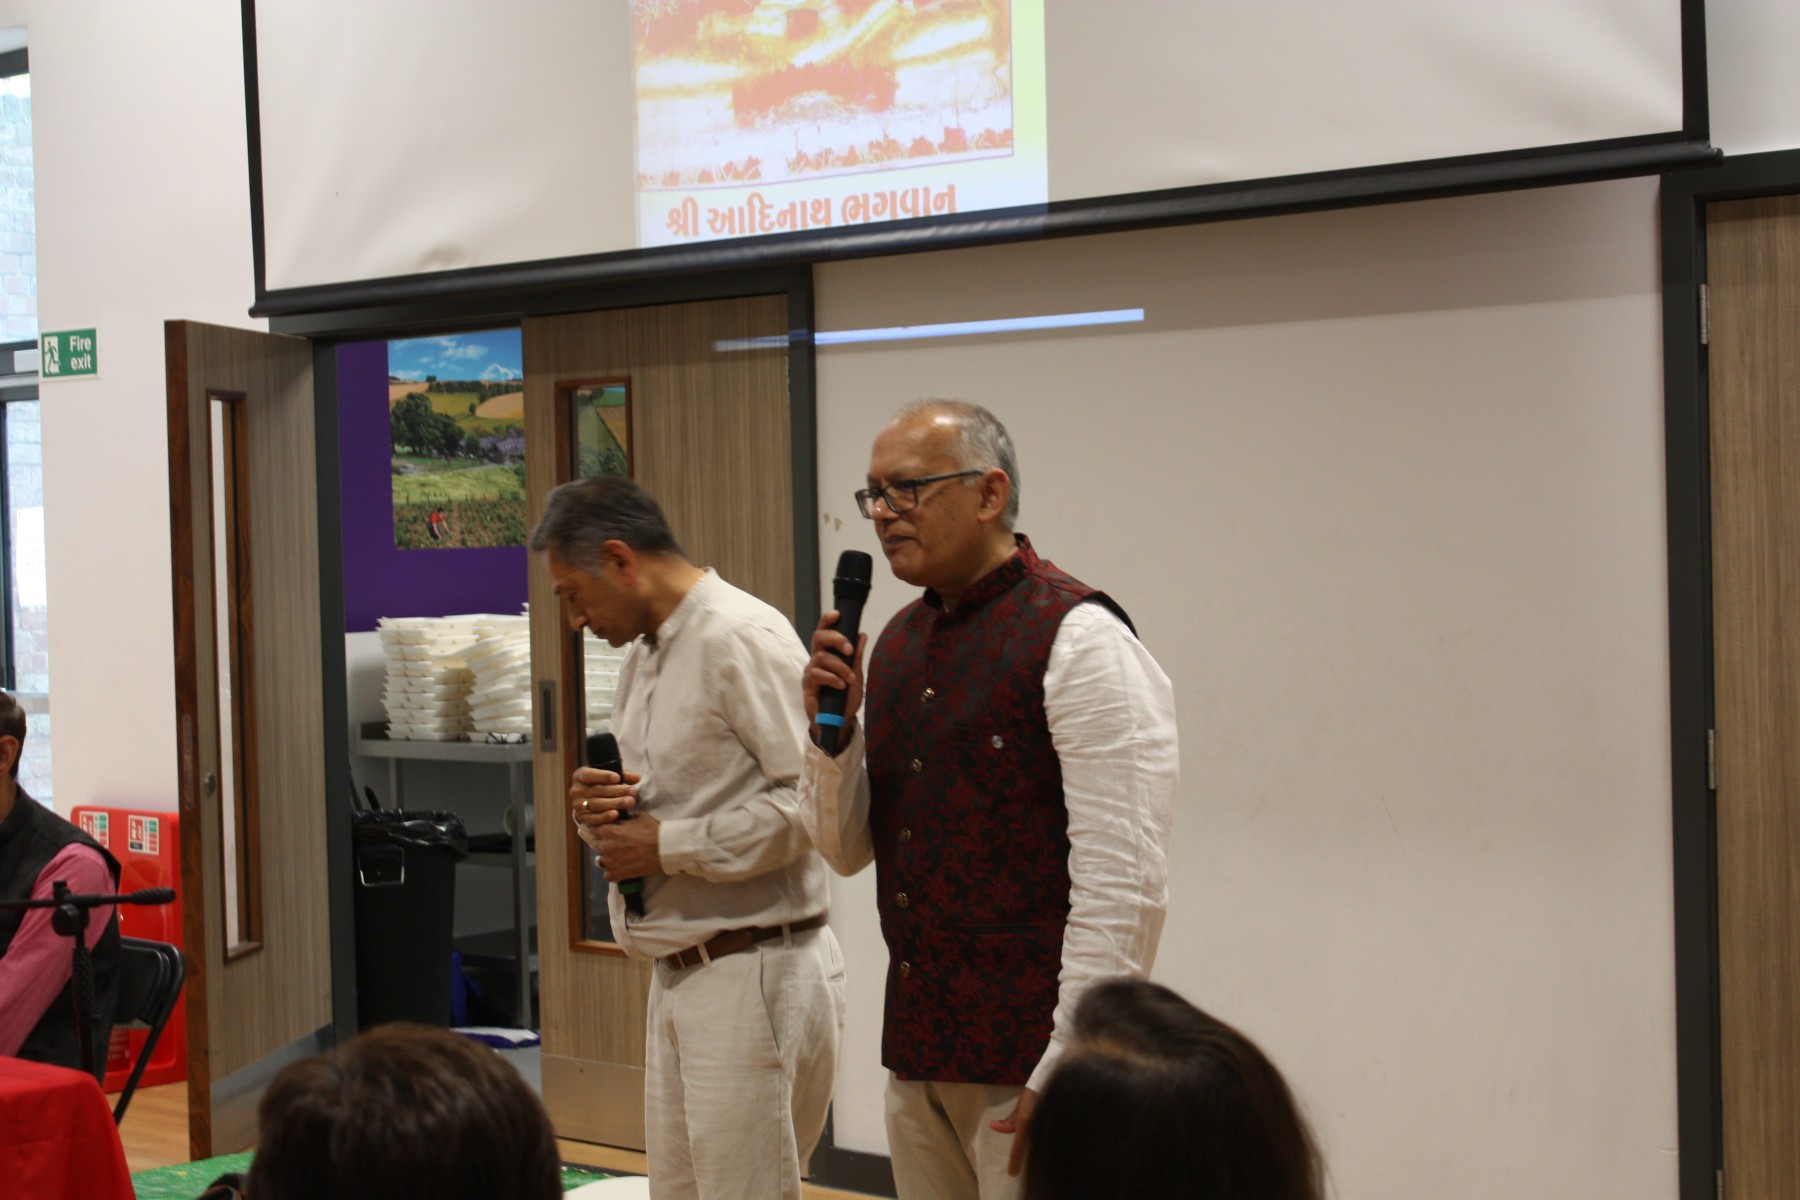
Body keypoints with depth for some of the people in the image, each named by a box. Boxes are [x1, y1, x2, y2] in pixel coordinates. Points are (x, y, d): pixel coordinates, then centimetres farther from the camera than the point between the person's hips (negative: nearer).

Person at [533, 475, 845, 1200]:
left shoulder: (743, 638, -14)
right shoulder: (641, 657, 17)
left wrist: (666, 844, -17)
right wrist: (597, 812, -1)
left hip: (751, 973, -9)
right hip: (678, 976, 9)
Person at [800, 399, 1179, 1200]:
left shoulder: (1076, 639, -12)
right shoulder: (897, 643, 10)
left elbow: (1125, 884, -16)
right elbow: (846, 851, 14)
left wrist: (1067, 1072, -17)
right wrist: (831, 727, -2)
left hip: (1029, 1066, -7)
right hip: (916, 1054, 7)